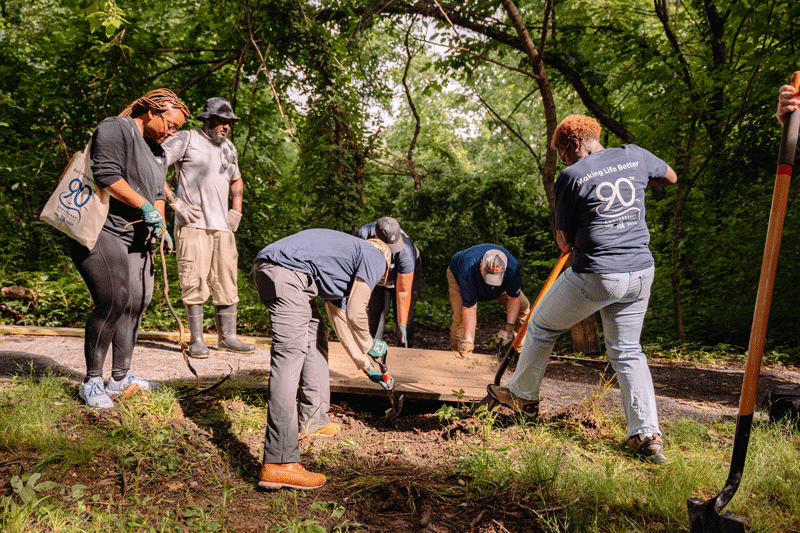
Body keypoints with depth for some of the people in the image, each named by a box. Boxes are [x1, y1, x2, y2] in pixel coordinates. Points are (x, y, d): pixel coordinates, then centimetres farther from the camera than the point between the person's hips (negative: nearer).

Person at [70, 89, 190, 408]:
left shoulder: (157, 151, 21)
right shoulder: (115, 129, -6)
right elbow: (106, 176, -18)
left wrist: (160, 225, 6)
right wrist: (145, 206, -17)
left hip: (136, 238, 9)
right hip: (102, 231, -9)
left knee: (137, 302, 5)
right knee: (113, 300, -18)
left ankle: (120, 378, 15)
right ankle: (91, 381, -5)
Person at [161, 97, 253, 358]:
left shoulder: (228, 147, 21)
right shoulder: (186, 139, 1)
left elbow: (236, 180, 36)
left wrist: (236, 210, 19)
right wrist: (174, 200, -12)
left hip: (222, 226, 6)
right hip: (193, 224, -6)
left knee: (227, 281, 5)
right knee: (194, 283, -6)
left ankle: (227, 336, 13)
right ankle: (196, 340, 2)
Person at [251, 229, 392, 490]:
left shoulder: (349, 250, 35)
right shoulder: (375, 258, 10)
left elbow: (340, 316, 40)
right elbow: (355, 314, 0)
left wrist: (365, 364, 45)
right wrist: (369, 345, 20)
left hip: (266, 270, 10)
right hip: (287, 274, -10)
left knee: (315, 336, 24)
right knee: (290, 355, -14)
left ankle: (313, 419, 34)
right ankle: (278, 464, -16)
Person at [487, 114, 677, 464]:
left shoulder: (571, 176, -7)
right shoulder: (633, 156, 7)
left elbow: (564, 240, -2)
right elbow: (670, 177, 28)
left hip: (595, 276, -5)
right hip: (641, 272, 6)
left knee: (542, 326, 17)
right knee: (627, 350, 18)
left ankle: (522, 395, 33)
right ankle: (647, 433, 10)